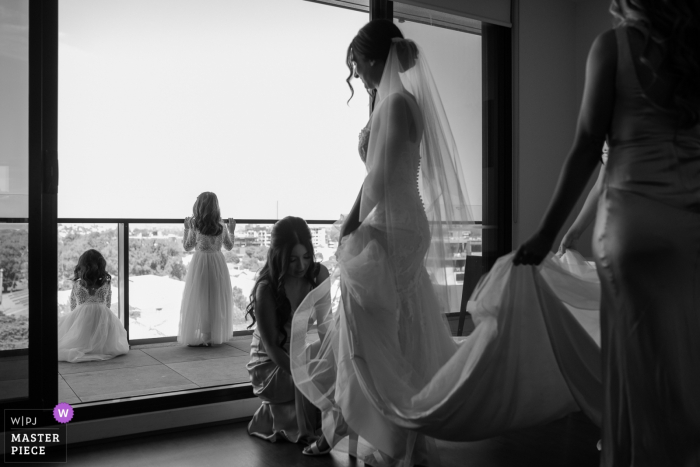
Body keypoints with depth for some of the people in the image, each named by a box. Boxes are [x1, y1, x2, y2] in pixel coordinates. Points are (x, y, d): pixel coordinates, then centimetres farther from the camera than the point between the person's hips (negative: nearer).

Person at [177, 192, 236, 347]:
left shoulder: (194, 225, -10)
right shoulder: (221, 227, -4)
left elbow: (187, 247, 1)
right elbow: (229, 246, 9)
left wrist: (186, 228, 10)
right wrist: (231, 231, 21)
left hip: (200, 263, -2)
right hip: (218, 264, 2)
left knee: (198, 300, 5)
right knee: (217, 300, 11)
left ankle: (196, 337, 7)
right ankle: (215, 335, 16)